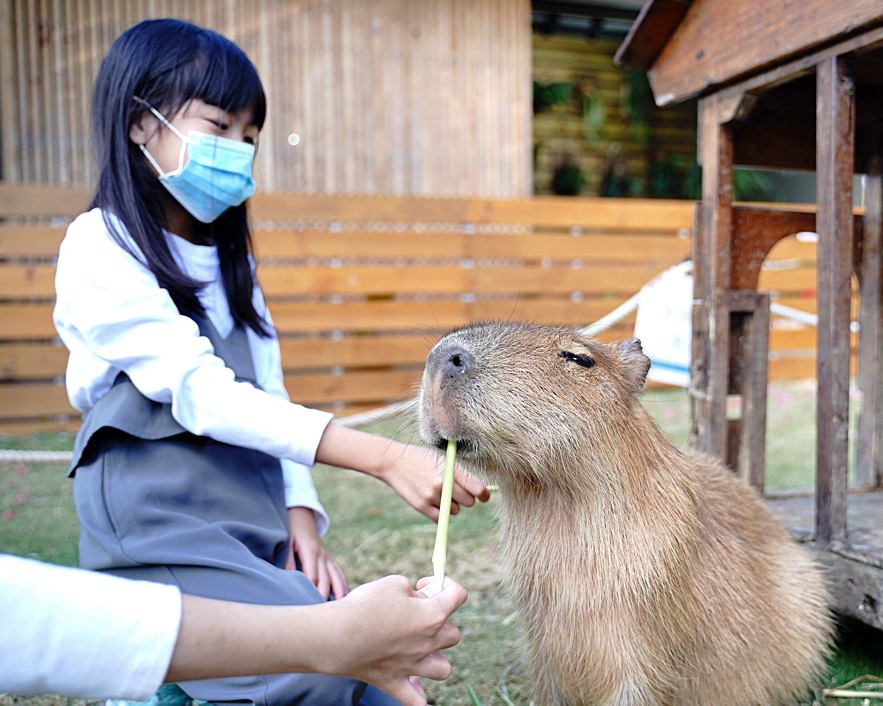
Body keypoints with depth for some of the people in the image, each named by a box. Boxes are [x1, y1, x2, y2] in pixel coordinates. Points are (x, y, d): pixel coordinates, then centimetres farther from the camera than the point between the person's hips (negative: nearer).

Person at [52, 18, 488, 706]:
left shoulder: (228, 261, 18)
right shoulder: (99, 252, -7)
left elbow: (268, 394, 13)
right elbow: (202, 394, -20)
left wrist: (299, 512, -4)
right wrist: (385, 458, -28)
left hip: (255, 529, 6)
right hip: (157, 534, -6)